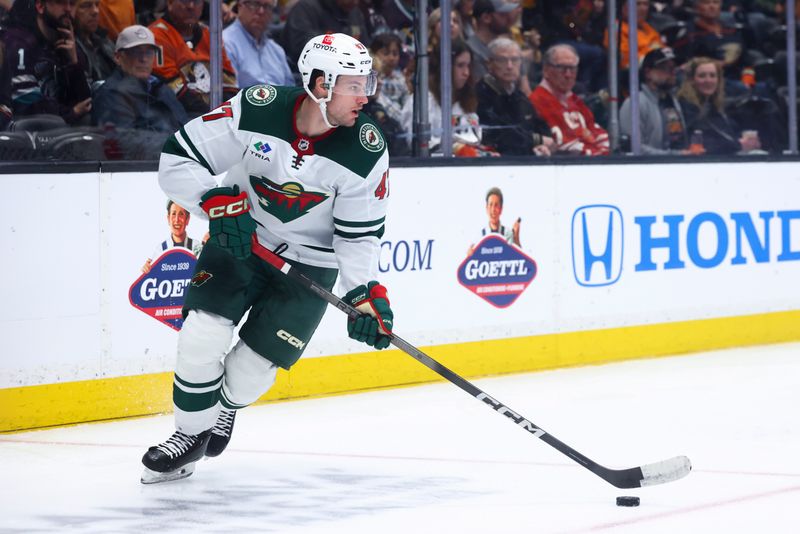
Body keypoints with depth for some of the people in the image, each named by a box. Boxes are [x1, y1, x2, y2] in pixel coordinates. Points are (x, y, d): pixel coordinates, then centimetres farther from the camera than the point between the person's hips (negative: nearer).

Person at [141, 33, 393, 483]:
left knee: (252, 368, -6)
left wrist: (367, 293, -21)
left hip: (309, 263, 0)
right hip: (238, 238, 0)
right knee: (202, 335, -15)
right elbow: (178, 161, -14)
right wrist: (219, 202, -28)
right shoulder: (257, 110, -21)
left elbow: (359, 234, -9)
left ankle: (226, 405, 31)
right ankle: (191, 434, 9)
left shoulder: (366, 151, -19)